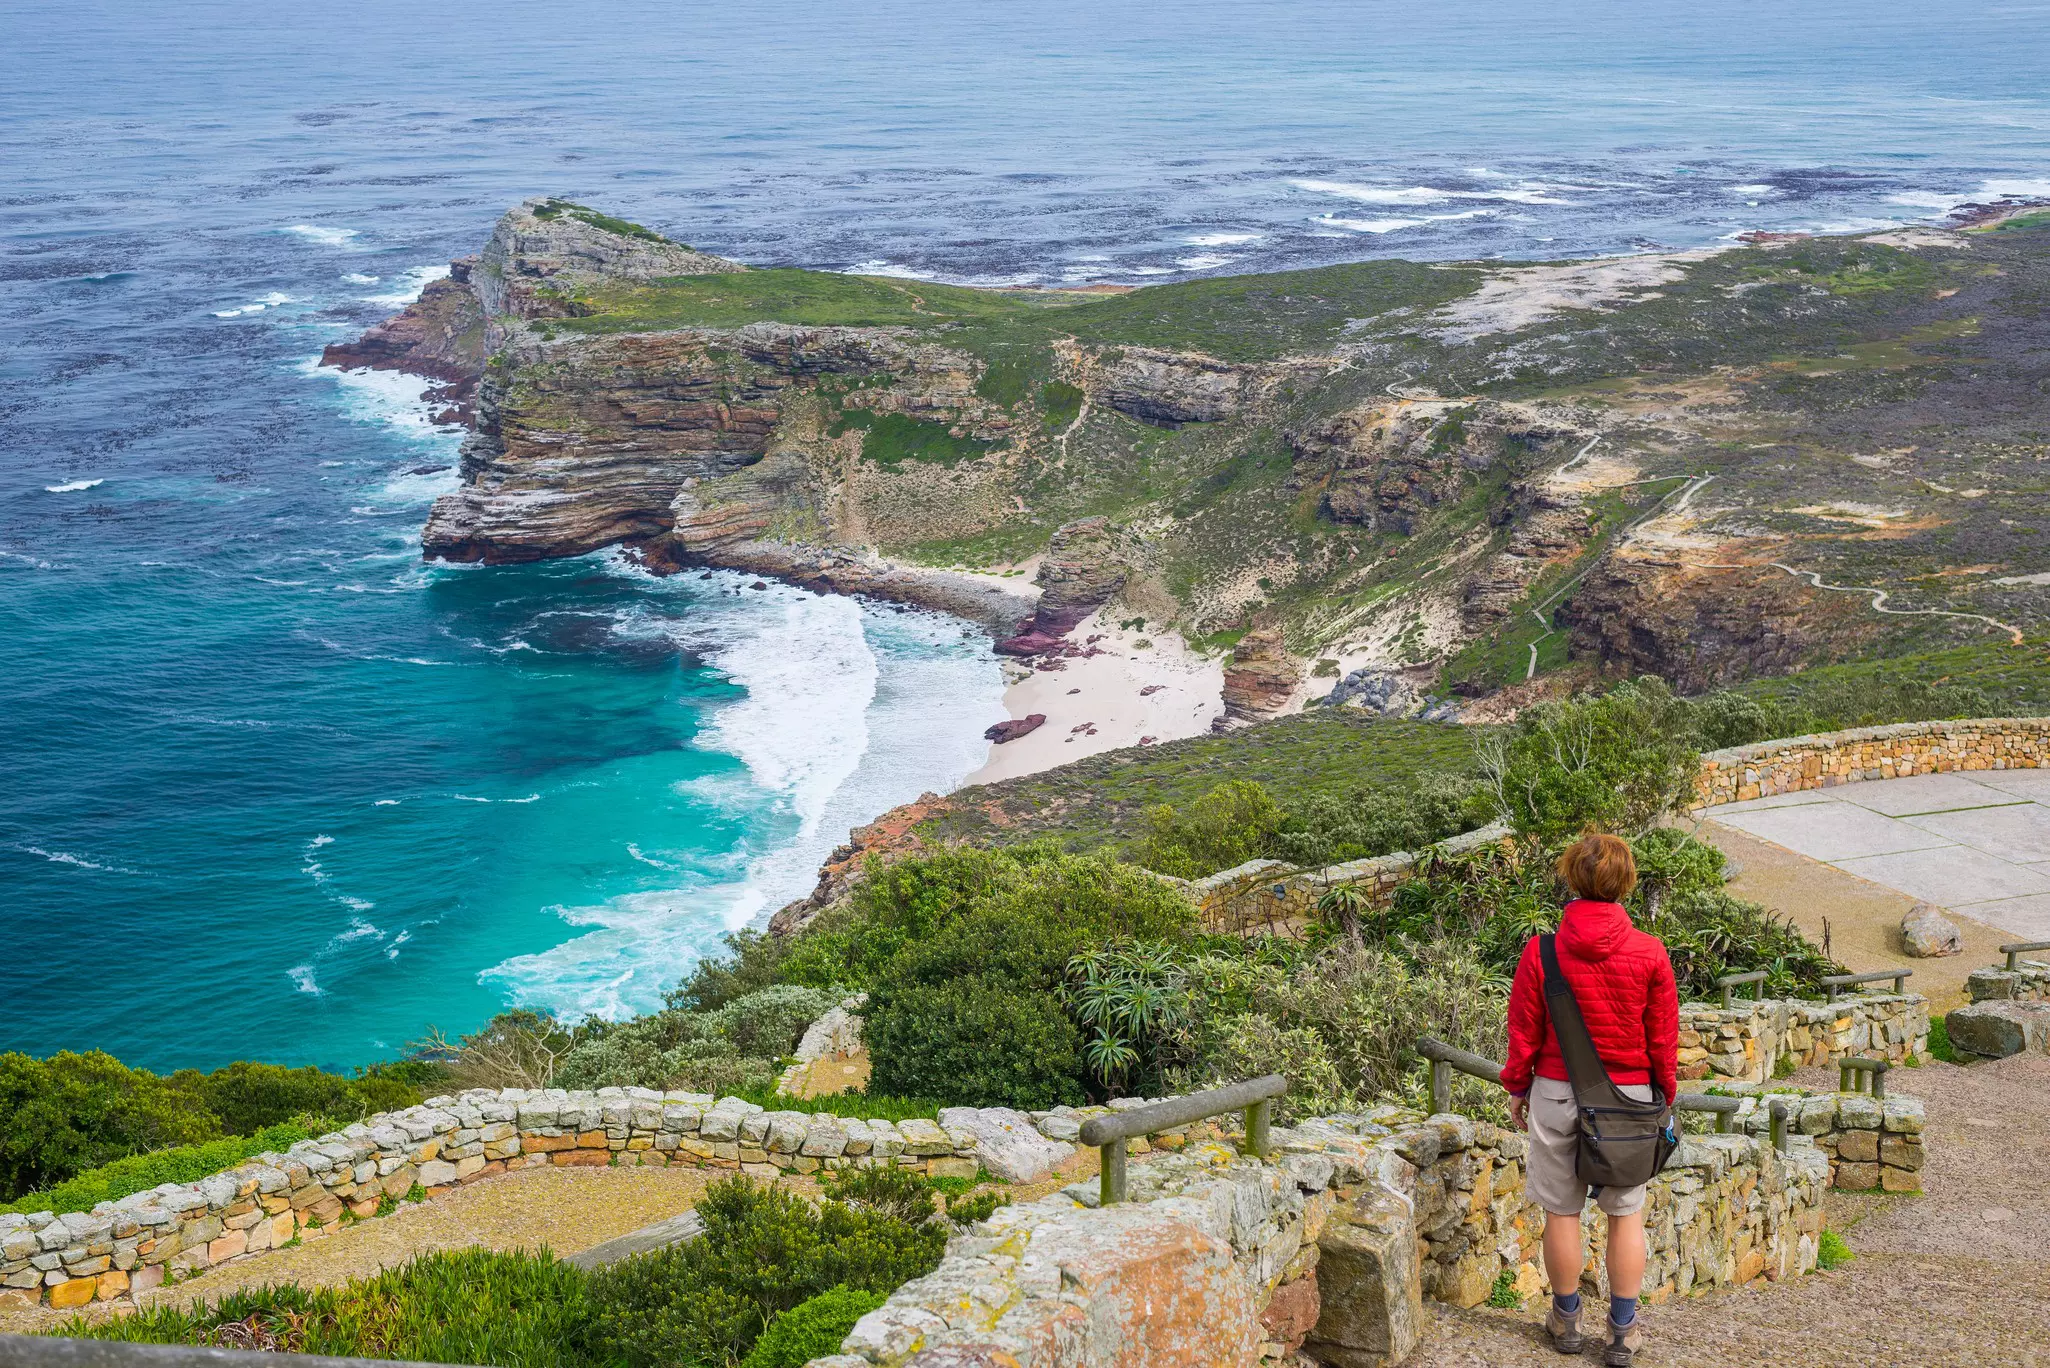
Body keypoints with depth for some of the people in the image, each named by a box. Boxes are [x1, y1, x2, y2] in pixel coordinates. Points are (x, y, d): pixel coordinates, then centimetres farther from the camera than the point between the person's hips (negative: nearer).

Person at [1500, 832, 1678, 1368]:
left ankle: (1566, 1319, 25)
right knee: (1626, 1212, 11)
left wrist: (1517, 1088, 11)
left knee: (1562, 1210, 12)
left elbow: (1523, 1031, -3)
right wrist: (1664, 1093, 14)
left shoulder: (1541, 952, -11)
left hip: (1557, 1094, 0)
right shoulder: (1650, 953, -9)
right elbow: (1663, 1037, -1)